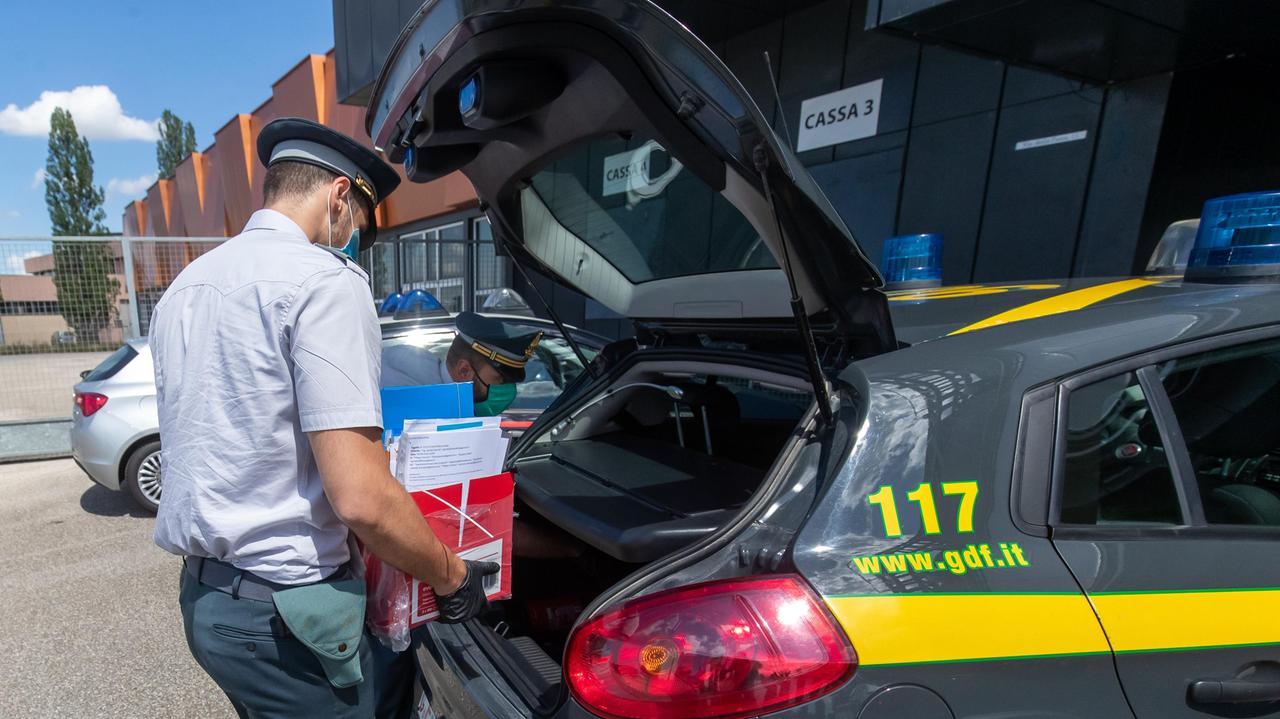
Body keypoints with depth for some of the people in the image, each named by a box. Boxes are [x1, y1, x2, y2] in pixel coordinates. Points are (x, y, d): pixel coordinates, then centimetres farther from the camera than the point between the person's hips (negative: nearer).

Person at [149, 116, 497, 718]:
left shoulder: (182, 288, 10)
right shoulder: (325, 280, -19)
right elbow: (361, 499, -26)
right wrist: (452, 579, -11)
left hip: (199, 594, 9)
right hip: (285, 611, -9)